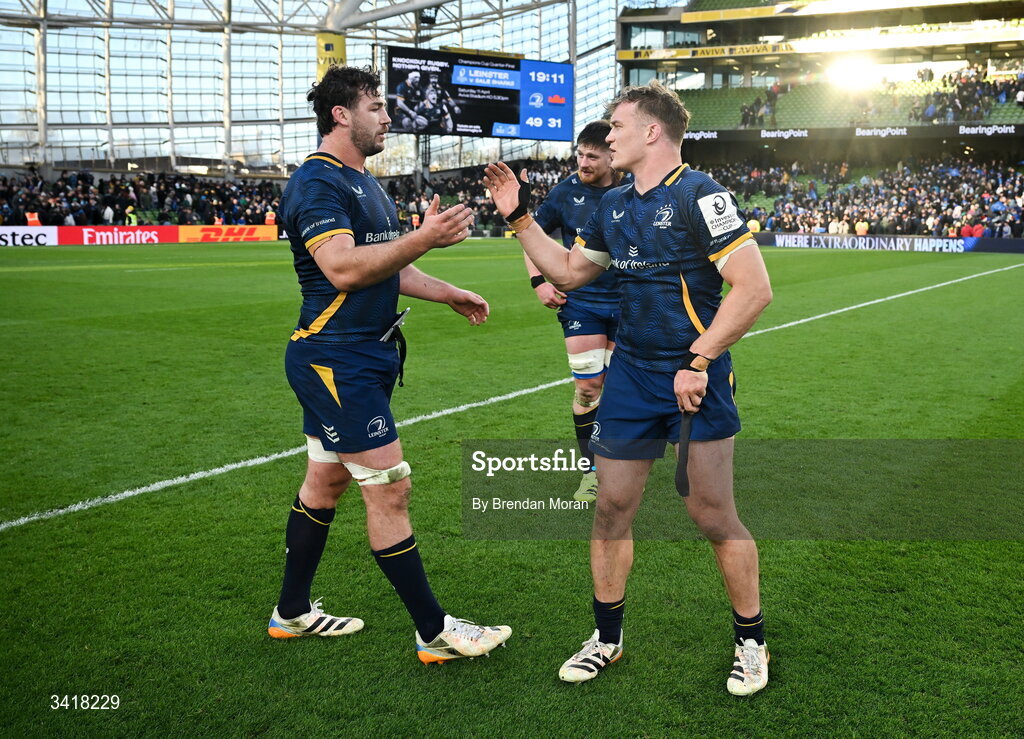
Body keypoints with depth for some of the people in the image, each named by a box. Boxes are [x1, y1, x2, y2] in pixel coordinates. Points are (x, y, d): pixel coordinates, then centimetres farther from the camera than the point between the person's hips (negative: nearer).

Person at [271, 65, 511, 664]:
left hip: (364, 355, 10)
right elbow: (343, 268, -27)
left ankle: (293, 611, 31)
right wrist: (426, 238, -30)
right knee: (390, 486, -7)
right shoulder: (317, 183, -14)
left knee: (325, 481, 17)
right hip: (337, 360, -10)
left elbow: (387, 265, 27)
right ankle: (434, 631, 4)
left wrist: (449, 295, 22)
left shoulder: (364, 182, 18)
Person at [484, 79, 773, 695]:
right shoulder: (614, 206, 12)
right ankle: (608, 637, 26)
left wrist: (699, 361, -19)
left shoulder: (699, 196, -12)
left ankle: (751, 642, 22)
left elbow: (754, 287, -18)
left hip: (694, 376, -6)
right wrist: (520, 217, 15)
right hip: (631, 374, 7)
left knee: (713, 515, 0)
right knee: (613, 506, 8)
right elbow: (567, 271, 23)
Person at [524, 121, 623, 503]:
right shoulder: (566, 192, -3)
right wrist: (538, 281, -2)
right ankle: (592, 471, 10)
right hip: (580, 303, -1)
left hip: (627, 304, 1)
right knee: (588, 386, -4)